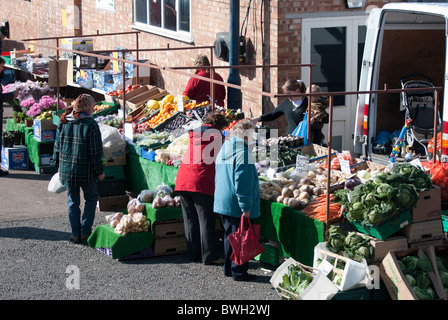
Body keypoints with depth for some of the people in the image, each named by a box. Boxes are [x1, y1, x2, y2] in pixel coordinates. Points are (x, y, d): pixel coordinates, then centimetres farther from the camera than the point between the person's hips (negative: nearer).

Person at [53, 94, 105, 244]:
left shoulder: (63, 123, 2)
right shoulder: (90, 124, -14)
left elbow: (57, 147, 9)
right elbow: (95, 152, -13)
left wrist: (59, 164, 20)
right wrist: (100, 171, -4)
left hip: (66, 169, 4)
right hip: (85, 170, -4)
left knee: (73, 200, 15)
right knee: (91, 198, 15)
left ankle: (75, 234, 15)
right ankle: (85, 232, 11)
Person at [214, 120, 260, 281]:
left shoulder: (223, 150, 11)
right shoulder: (242, 152, -18)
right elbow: (242, 182, -22)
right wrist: (246, 207, -19)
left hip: (222, 202, 9)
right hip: (237, 205, -9)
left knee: (230, 236, 18)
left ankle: (229, 268, 26)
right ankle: (239, 272, 6)